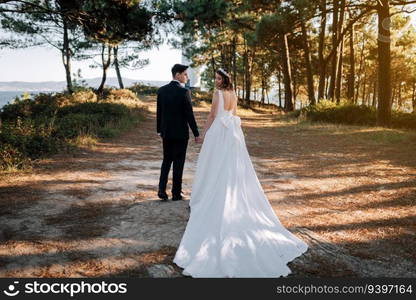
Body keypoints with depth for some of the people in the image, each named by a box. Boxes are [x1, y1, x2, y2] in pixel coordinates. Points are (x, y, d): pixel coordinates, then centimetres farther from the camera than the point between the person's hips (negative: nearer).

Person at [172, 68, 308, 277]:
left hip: (218, 132, -7)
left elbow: (212, 115, -9)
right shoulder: (234, 95, 12)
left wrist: (204, 133, 0)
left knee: (215, 168, 2)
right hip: (233, 133, 7)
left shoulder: (218, 93, -9)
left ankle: (209, 199, 10)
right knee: (233, 169, 10)